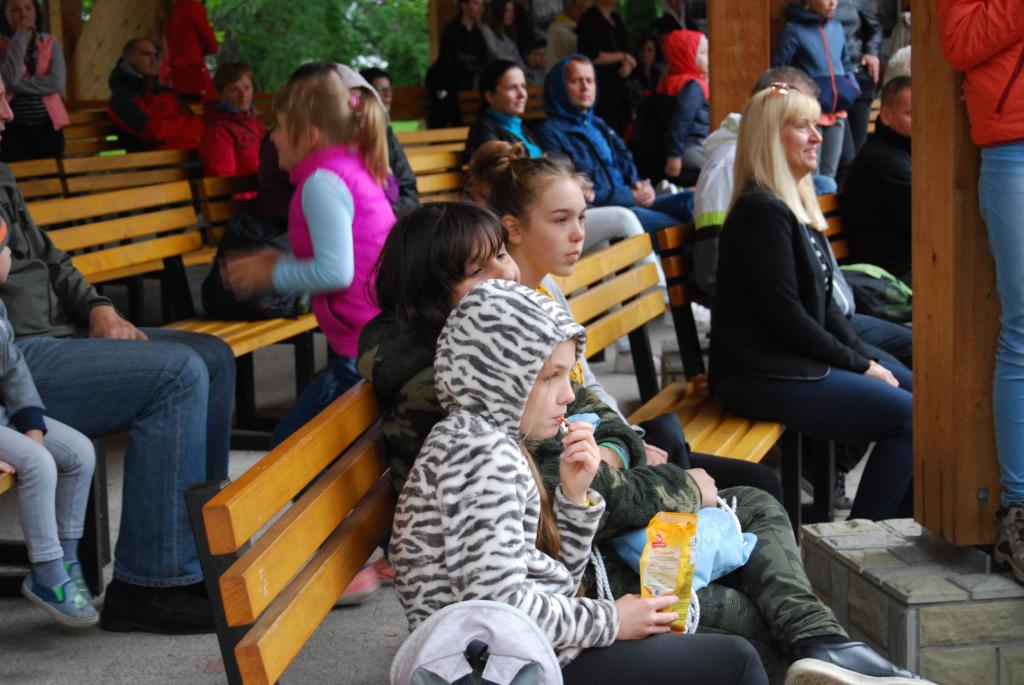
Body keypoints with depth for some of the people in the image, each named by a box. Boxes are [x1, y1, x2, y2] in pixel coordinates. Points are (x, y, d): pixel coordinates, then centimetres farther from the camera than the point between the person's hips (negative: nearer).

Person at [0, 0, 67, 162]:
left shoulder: (50, 43, 4)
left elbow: (57, 83, -10)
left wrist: (17, 83, -14)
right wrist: (20, 37, -16)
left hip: (48, 127, 2)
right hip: (14, 130, -2)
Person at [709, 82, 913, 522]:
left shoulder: (797, 205, 16)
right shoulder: (762, 211, -16)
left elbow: (824, 304, 17)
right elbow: (786, 317, -19)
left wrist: (865, 358, 4)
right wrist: (859, 366, -10)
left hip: (796, 359, 10)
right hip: (762, 376, -10)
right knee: (909, 417, -13)